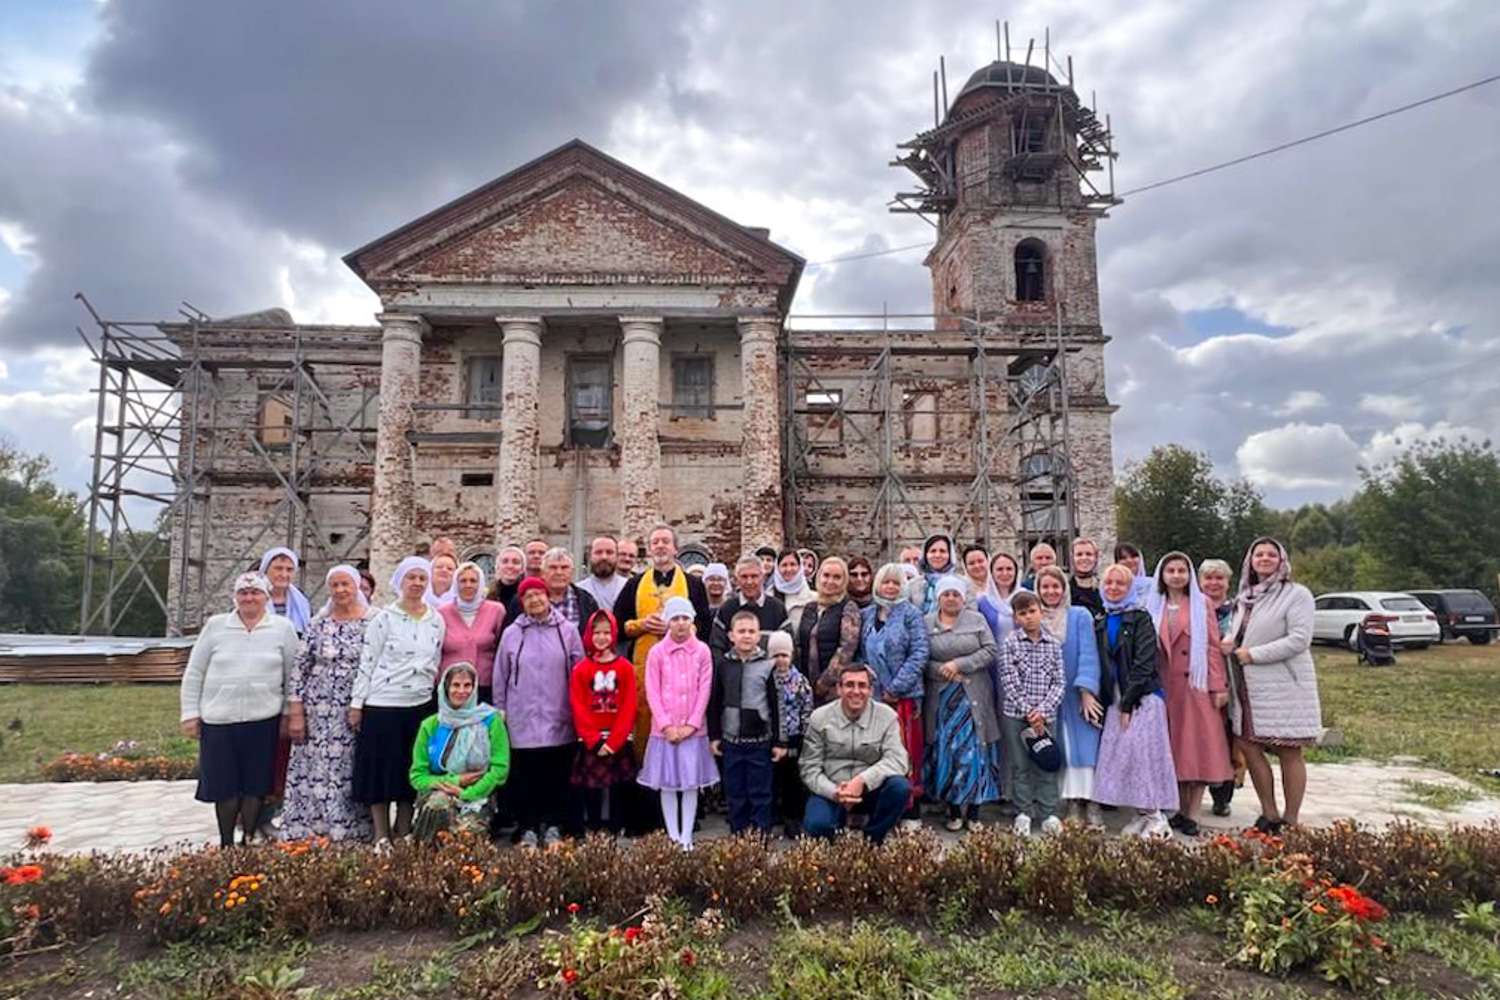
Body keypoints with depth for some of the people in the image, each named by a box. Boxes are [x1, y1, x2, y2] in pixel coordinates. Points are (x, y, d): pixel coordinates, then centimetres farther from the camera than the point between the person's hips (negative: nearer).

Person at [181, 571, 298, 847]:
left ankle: (248, 840, 22)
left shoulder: (283, 628, 2)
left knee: (256, 784, 5)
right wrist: (190, 714, 4)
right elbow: (193, 674, 7)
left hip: (263, 721, 0)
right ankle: (226, 843, 23)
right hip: (218, 720, 1)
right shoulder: (215, 626, 3)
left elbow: (292, 675, 6)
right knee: (224, 784, 6)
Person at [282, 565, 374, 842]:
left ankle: (350, 835, 13)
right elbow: (298, 668, 4)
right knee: (314, 774, 3)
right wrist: (295, 712, -1)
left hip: (357, 712, -1)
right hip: (318, 713, 1)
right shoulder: (317, 624, 4)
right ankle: (307, 836, 14)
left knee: (349, 775, 3)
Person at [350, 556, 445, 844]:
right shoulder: (384, 618, -4)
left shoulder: (436, 621, 7)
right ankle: (382, 836, 15)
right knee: (381, 768, 3)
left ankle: (403, 832, 23)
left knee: (413, 770, 10)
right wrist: (356, 703, -6)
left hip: (420, 705, 4)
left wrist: (433, 690, 7)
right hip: (382, 704, -3)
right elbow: (366, 662, -5)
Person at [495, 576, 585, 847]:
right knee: (525, 777, 5)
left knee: (557, 775, 5)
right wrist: (500, 712, 9)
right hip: (522, 720, 0)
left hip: (558, 720, 0)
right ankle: (527, 828, 17)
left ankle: (553, 826, 19)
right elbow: (500, 677, 9)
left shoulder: (567, 631, 2)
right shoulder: (511, 634, 4)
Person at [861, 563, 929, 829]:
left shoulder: (910, 614, -1)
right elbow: (860, 652, 15)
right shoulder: (866, 615, 12)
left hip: (903, 695, -4)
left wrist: (896, 687, -12)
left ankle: (910, 812, 8)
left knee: (906, 755, -2)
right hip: (872, 694, 4)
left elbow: (919, 654, -8)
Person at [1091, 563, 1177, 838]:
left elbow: (1144, 663, -10)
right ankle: (1142, 813, 10)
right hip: (1114, 700, 5)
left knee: (1141, 748, -14)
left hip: (1142, 697, -5)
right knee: (1120, 752, 0)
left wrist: (1128, 702, -14)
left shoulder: (1140, 618, -2)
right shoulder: (1100, 623, 14)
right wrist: (1111, 702, 5)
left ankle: (1155, 816, -6)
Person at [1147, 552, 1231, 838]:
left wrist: (1219, 686, -7)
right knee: (1172, 750, 4)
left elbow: (1214, 647, -1)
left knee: (1198, 748, -2)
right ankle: (1179, 809, 12)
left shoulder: (1201, 604, 3)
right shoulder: (1153, 607, 9)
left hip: (1196, 685, -2)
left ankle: (1192, 814, 3)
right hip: (1165, 686, 2)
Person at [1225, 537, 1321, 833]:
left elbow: (1299, 639, -16)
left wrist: (1254, 654, -16)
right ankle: (1269, 813, 20)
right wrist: (1230, 643, 1)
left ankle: (1290, 820, 12)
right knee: (1248, 746, 6)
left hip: (1284, 685, -7)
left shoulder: (1297, 594, -6)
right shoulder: (1245, 597, 15)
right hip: (1249, 687, 7)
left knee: (1289, 753, 1)